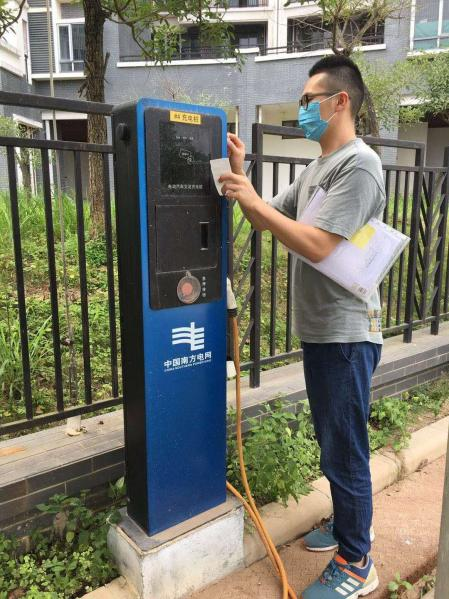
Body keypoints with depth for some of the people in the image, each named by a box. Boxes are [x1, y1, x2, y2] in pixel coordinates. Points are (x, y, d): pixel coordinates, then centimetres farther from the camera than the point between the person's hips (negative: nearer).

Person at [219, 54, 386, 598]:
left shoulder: (358, 164, -15)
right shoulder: (316, 168, 15)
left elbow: (317, 246, -25)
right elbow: (268, 222, 17)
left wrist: (251, 197, -18)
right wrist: (240, 176, 5)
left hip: (346, 334, -9)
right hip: (319, 330, 9)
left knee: (344, 452, 3)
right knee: (332, 442, 21)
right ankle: (346, 526, 42)